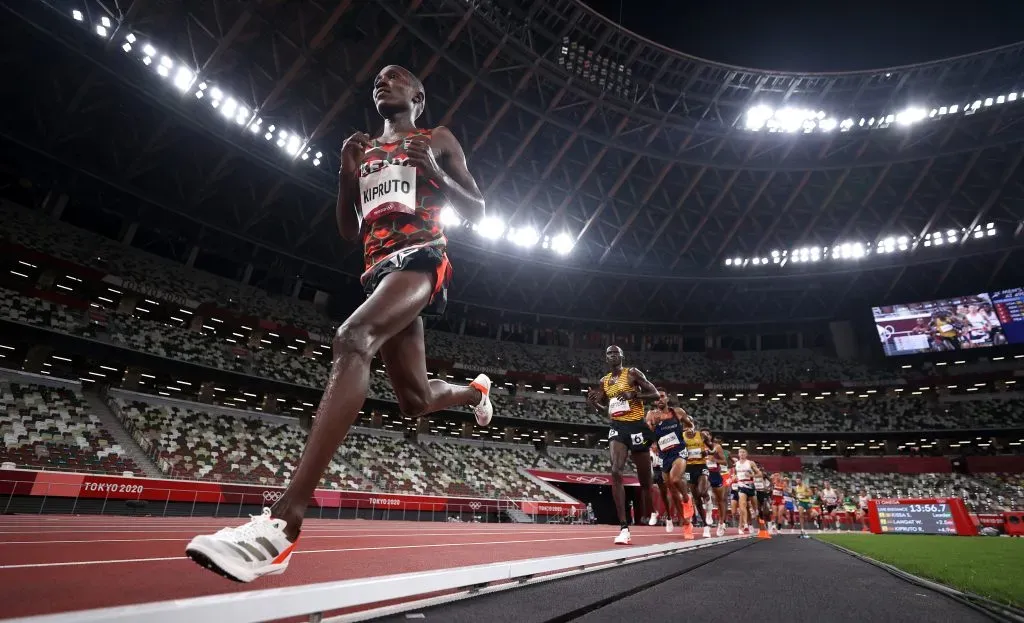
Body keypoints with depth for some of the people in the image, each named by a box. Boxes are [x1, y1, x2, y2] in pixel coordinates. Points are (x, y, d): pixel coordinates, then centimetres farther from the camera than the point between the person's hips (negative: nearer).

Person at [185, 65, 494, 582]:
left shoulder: (437, 141, 16)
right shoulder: (363, 151, 28)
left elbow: (477, 211, 11)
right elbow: (348, 230, 24)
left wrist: (436, 173, -4)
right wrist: (346, 174, 10)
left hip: (420, 258, -6)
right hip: (379, 268, 6)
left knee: (351, 340, -35)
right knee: (415, 400, 6)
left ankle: (281, 525, -40)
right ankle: (476, 390, 42)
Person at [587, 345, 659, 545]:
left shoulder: (633, 373, -2)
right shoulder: (604, 381, 13)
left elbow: (655, 394, -6)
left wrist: (633, 395, -21)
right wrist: (593, 403, 1)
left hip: (636, 427, -3)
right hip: (617, 428, 3)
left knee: (644, 479, 8)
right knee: (615, 472, -18)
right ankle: (624, 528, -18)